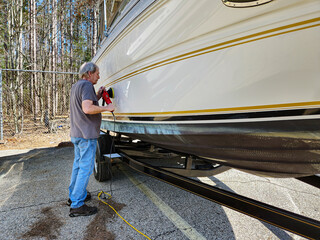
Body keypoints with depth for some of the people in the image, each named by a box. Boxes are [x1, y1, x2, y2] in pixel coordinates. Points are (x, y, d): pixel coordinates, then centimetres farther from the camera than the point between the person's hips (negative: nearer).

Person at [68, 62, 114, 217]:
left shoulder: (76, 86, 17)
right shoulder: (86, 85, -15)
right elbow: (87, 108, -28)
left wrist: (97, 96, 15)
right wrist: (106, 108, -17)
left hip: (76, 133, 10)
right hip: (86, 134, -10)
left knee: (78, 164, 19)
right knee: (86, 167, -5)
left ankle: (74, 195, 32)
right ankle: (77, 206, 1)